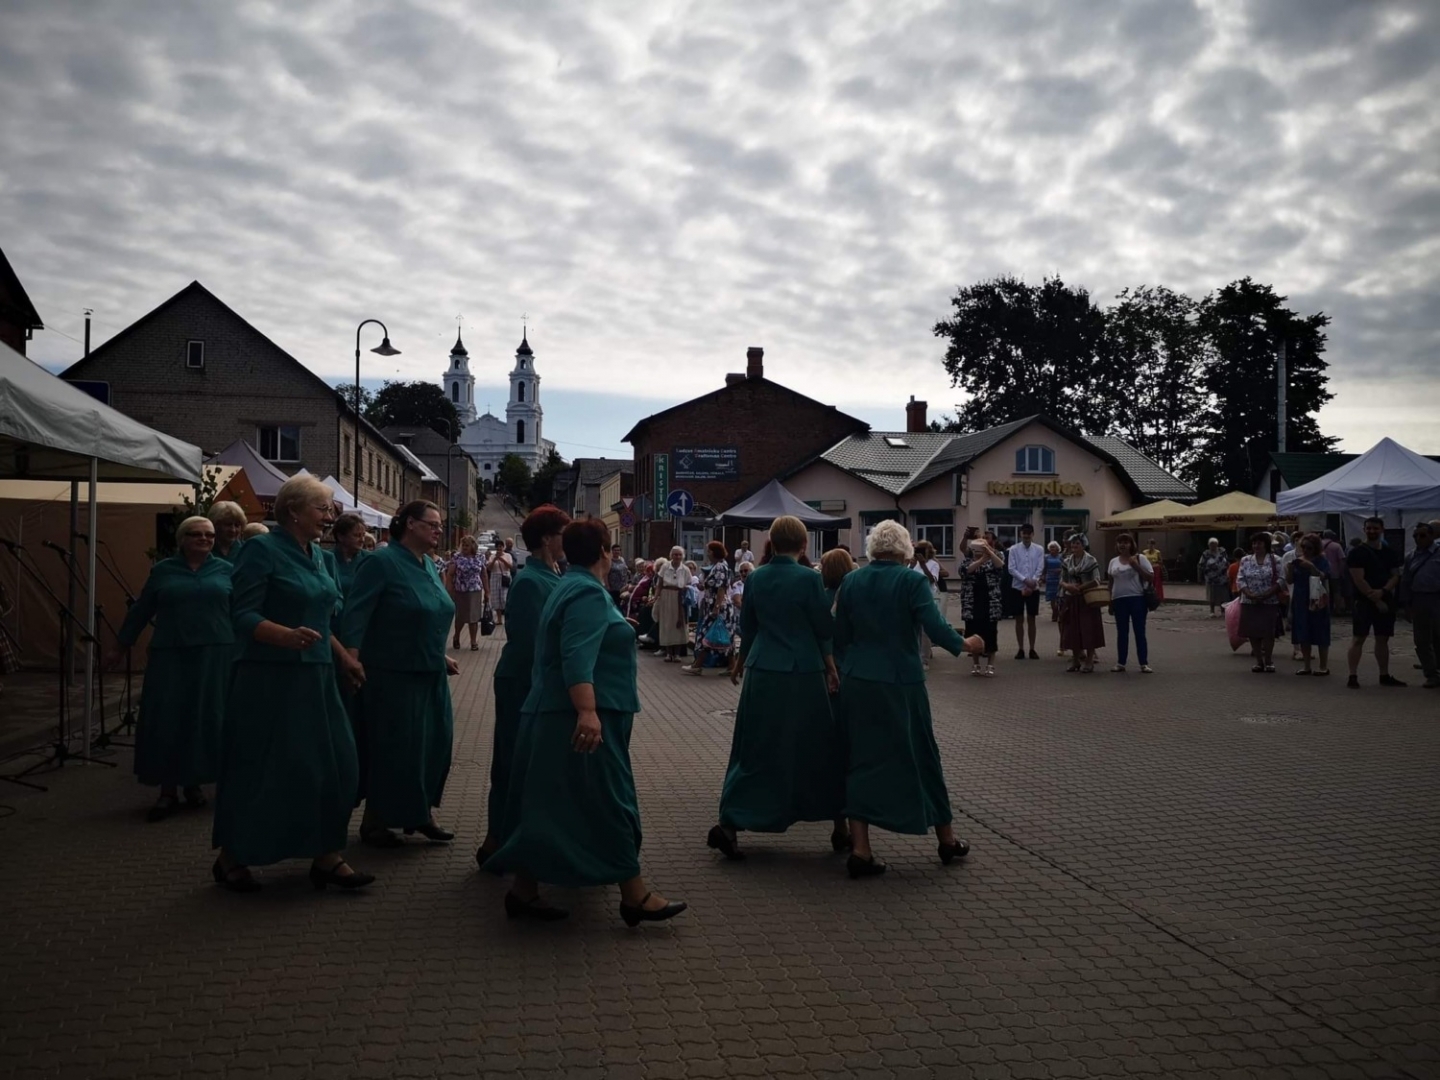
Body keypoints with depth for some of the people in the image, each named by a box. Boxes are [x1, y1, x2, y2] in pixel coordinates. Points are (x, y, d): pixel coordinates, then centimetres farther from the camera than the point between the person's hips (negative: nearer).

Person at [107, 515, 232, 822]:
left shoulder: (226, 570, 7)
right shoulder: (162, 570, 7)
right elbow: (141, 610, 11)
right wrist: (121, 648, 13)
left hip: (215, 654, 0)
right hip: (170, 655, 0)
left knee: (206, 719, 4)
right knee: (166, 720, -2)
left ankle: (194, 783, 19)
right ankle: (167, 791, 6)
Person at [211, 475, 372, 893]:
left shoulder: (317, 555, 12)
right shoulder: (262, 550, -10)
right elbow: (242, 616, -18)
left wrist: (345, 657, 20)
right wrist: (288, 636, -33)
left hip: (315, 678, 8)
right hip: (268, 678, -7)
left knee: (334, 764, 5)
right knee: (258, 768, 2)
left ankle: (326, 856, 15)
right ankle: (231, 858, 20)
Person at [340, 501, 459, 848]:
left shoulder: (428, 565, 11)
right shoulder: (382, 563, -13)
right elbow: (355, 615, -19)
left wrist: (441, 657, 19)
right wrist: (353, 664, -27)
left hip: (430, 675, 8)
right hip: (393, 675, -8)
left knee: (434, 742, 11)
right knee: (392, 748, 0)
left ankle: (420, 814, 26)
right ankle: (375, 822, 15)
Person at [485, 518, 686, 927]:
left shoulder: (569, 587, 18)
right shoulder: (589, 593, -15)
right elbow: (578, 659, -28)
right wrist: (587, 711, -37)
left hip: (552, 716, 11)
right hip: (581, 720, -10)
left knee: (550, 805, 12)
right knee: (606, 802, -4)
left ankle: (524, 891, 16)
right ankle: (634, 896, 4)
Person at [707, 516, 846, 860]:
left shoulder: (756, 577, 4)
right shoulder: (809, 579, -10)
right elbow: (824, 628, -6)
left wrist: (742, 660, 29)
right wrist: (831, 668, 7)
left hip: (762, 672, 4)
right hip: (802, 675, -4)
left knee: (756, 751, 10)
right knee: (820, 748, 9)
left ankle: (729, 824, 3)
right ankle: (840, 828, 19)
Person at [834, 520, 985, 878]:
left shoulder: (851, 582, 2)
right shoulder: (911, 581, -10)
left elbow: (840, 637, 6)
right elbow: (936, 628, -16)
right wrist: (965, 645, 2)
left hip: (857, 682, 3)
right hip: (900, 683, -3)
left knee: (863, 759, 9)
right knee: (921, 756, 12)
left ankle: (860, 849, 3)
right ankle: (946, 839, 27)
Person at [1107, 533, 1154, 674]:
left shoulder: (1140, 558, -1)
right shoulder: (1113, 561, 12)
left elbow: (1151, 577, -6)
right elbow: (1111, 582, 17)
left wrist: (1136, 566, -17)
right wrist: (1110, 600, 12)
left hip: (1137, 599, -4)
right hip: (1119, 600, 4)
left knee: (1139, 632, -2)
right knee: (1121, 632, 8)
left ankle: (1144, 664, 2)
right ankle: (1120, 663, 13)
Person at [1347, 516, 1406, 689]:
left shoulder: (1390, 553, 11)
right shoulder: (1358, 553, -5)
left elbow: (1395, 576, 6)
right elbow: (1359, 580, -12)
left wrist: (1382, 591, -13)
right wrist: (1375, 600, -14)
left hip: (1386, 601, 5)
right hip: (1364, 601, -5)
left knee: (1383, 639, 11)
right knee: (1358, 638, -7)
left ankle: (1385, 676, 18)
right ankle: (1353, 676, -7)